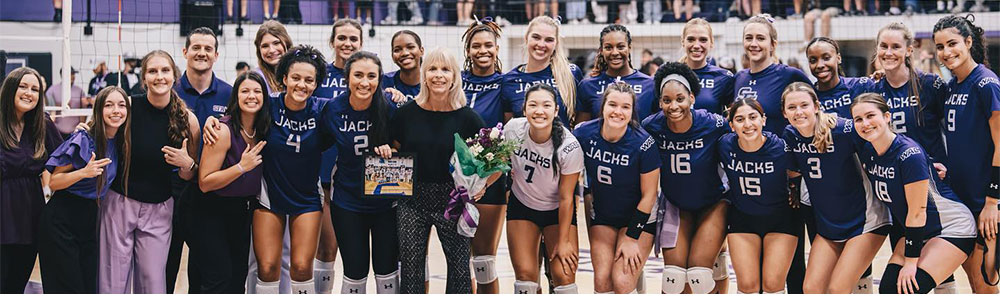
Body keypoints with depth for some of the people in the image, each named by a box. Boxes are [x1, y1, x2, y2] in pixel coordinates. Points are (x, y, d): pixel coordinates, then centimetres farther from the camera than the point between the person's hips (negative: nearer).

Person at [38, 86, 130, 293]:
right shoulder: (83, 141, -15)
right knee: (67, 288, -5)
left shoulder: (120, 143, 4)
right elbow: (53, 182, -12)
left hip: (89, 220, 7)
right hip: (61, 221, -6)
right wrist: (84, 172, -28)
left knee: (89, 287, 5)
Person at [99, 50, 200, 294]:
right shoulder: (128, 106, -7)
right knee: (111, 282, 0)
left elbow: (190, 177, 9)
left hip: (159, 209, 1)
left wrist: (187, 164, -12)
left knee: (153, 283, 1)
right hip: (119, 202, -1)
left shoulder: (188, 120, -2)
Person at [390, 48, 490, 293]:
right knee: (410, 267, 4)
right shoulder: (407, 112, -1)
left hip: (452, 199, -1)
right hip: (412, 199, 1)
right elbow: (394, 151, 15)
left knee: (460, 268, 0)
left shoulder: (466, 116, -5)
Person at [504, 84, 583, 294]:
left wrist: (563, 241, -12)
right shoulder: (513, 129, -19)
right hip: (522, 204, 2)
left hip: (557, 211, -2)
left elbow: (566, 198, -18)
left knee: (563, 275, -10)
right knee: (525, 273, -4)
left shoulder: (569, 147, -27)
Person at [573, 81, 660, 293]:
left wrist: (631, 238, -12)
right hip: (601, 216, 3)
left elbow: (648, 195, -14)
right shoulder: (583, 133, -15)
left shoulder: (643, 143, -23)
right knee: (602, 280, -7)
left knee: (622, 282, -14)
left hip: (638, 217, -3)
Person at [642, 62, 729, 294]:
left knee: (699, 274, -12)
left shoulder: (714, 125, -21)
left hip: (712, 205, -2)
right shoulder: (650, 127, -16)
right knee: (673, 276, -7)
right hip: (675, 206, 2)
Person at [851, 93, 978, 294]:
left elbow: (917, 212, -22)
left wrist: (911, 260, -17)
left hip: (951, 229, -8)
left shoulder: (909, 154, -25)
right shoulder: (865, 152, -2)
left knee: (908, 289, -20)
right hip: (918, 232, 8)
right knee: (888, 289, -6)